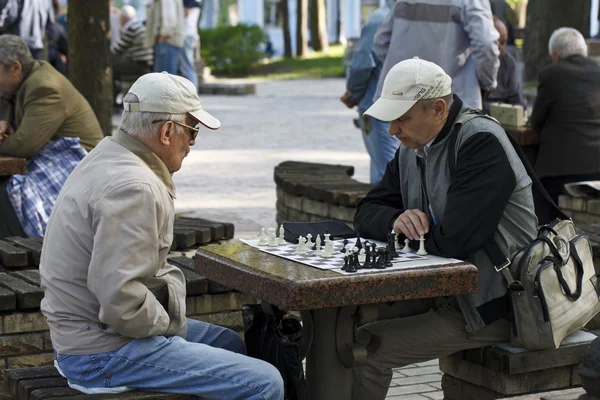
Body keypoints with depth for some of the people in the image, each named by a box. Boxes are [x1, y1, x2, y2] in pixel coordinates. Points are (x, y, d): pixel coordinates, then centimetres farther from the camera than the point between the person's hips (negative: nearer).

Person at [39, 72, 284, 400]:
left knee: (232, 344, 25)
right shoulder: (134, 188, -23)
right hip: (104, 352, -11)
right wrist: (168, 323, -13)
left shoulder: (109, 156, 10)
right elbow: (119, 299, -30)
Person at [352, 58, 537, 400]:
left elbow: (454, 241, -28)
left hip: (492, 306, -9)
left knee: (366, 350, -17)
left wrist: (409, 232, -8)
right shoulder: (413, 148, 9)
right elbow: (367, 213, 11)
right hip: (445, 289, 9)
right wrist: (396, 220, -12)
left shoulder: (481, 142, -20)